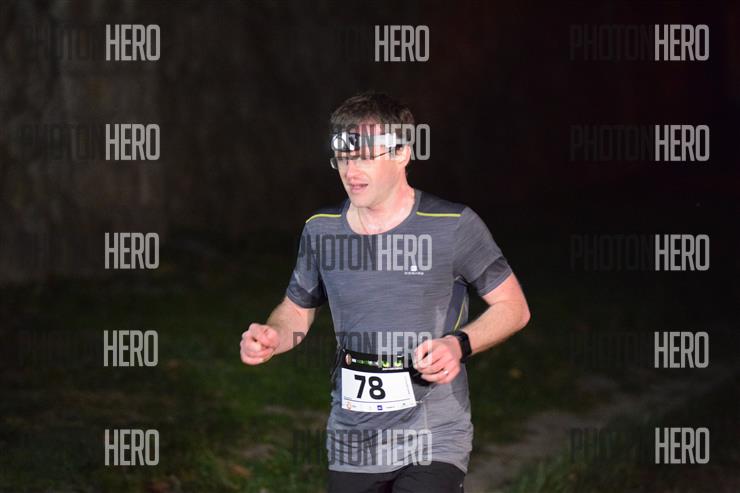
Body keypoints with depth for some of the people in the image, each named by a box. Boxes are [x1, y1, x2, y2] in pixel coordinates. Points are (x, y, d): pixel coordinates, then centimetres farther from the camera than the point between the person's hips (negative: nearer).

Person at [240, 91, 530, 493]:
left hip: (432, 440, -4)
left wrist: (459, 344, -16)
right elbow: (297, 309, 18)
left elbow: (513, 306, 1)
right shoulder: (321, 230, 5)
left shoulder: (454, 226, -7)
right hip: (351, 442, 4)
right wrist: (270, 338, -4)